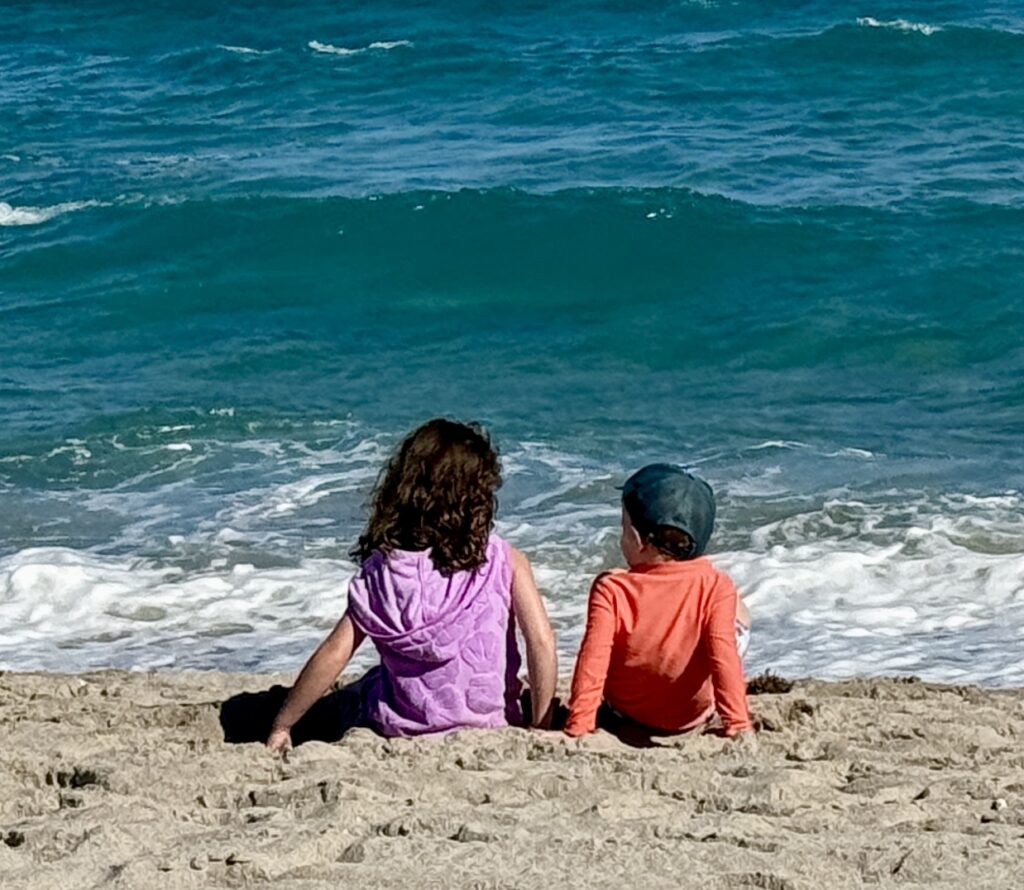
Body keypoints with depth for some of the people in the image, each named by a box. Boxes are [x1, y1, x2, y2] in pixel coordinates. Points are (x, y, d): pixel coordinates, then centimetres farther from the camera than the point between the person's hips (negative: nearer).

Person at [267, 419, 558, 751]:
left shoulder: (381, 570, -7)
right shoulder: (506, 562, -9)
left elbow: (334, 653, -10)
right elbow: (542, 642, -17)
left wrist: (280, 726, -2)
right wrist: (539, 726, -7)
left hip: (402, 731, -1)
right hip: (489, 722, 1)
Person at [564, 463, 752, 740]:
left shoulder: (611, 589, -25)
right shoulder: (715, 586, -24)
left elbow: (592, 663, -27)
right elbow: (725, 658, -26)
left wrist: (578, 725, -21)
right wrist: (738, 724, -23)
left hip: (623, 717, 1)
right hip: (693, 717, -1)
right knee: (739, 617, 19)